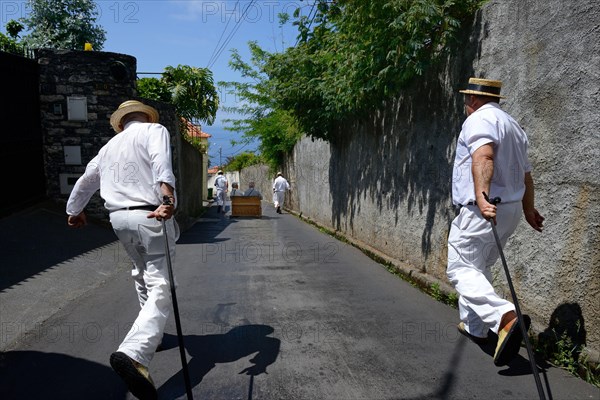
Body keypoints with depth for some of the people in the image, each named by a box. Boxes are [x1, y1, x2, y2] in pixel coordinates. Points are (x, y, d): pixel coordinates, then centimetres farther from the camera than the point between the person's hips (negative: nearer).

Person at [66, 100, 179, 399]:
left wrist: (74, 210, 49)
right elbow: (160, 160, -20)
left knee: (142, 276, 25)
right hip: (149, 216, -7)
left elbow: (85, 181, 32)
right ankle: (133, 352, -25)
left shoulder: (110, 145, 21)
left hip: (119, 218, 7)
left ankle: (151, 334, 37)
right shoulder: (154, 130, 3)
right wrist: (169, 195, -35)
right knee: (160, 288, -8)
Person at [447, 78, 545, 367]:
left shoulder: (478, 119, -8)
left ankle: (505, 317, -26)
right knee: (479, 269, 19)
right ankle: (475, 327, 28)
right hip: (511, 209, 9)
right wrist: (528, 209, 36)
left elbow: (483, 157, -28)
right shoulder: (513, 126, 21)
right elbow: (525, 174, 27)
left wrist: (481, 197, -40)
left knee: (461, 270, -7)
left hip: (480, 211, -9)